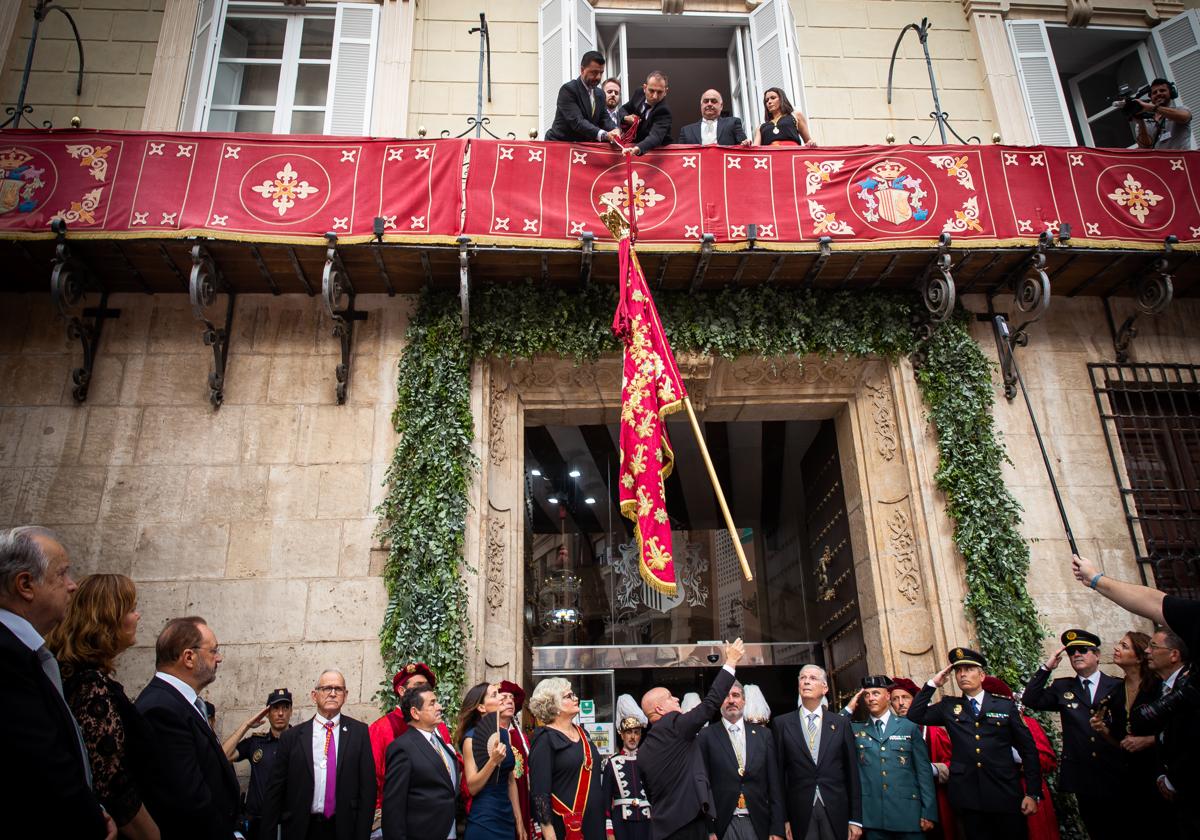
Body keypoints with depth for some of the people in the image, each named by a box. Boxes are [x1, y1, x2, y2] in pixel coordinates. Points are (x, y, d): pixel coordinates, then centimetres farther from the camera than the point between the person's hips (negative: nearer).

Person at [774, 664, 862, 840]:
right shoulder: (782, 723, 3)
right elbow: (779, 773, 1)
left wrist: (855, 819, 2)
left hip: (837, 813, 1)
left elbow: (852, 774, 6)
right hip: (800, 814, -1)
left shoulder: (841, 723, 6)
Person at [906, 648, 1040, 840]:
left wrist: (1033, 794, -2)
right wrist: (932, 684, 0)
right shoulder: (948, 707, 9)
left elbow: (1028, 750, 4)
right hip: (968, 800, 1)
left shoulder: (1006, 706, 5)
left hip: (1005, 797, -1)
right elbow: (915, 715, 3)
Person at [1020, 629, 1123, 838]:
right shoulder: (1062, 687, 9)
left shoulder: (1118, 687, 2)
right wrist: (1046, 668, -6)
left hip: (1115, 775, -2)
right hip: (1082, 777, 2)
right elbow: (1030, 700, -3)